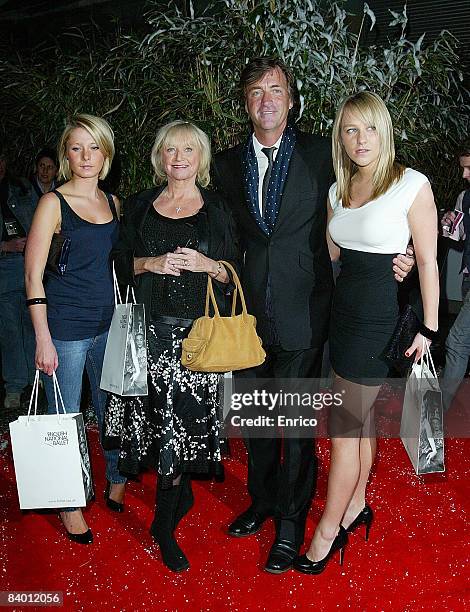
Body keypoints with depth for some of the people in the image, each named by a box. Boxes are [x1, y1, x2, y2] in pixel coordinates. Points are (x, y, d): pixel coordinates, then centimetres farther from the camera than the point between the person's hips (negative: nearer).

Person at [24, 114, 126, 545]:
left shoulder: (113, 203, 9)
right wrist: (43, 339, -13)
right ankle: (69, 504, 26)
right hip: (65, 329, -5)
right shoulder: (53, 203, -7)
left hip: (109, 325, 5)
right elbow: (34, 274, -9)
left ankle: (117, 485, 37)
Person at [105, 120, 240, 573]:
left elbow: (235, 275, 7)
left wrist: (208, 264, -12)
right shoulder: (140, 207, 11)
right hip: (153, 327, 2)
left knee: (183, 419, -5)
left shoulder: (218, 210, 7)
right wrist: (151, 263, -7)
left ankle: (165, 524, 11)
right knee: (160, 415, 3)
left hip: (200, 330, -1)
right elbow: (121, 264, 12)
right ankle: (182, 494, 29)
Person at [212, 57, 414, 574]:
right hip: (250, 312, 4)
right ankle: (263, 499, 41)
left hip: (301, 313, -3)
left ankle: (291, 522, 25)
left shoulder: (321, 154, -2)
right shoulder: (226, 164, 7)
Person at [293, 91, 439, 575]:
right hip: (344, 310, 6)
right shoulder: (338, 190, 7)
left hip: (381, 316, -6)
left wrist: (427, 330, -8)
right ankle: (356, 507, 36)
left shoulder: (412, 185, -12)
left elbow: (427, 262, -10)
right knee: (360, 420, 18)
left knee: (343, 430, 1)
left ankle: (327, 531, 17)